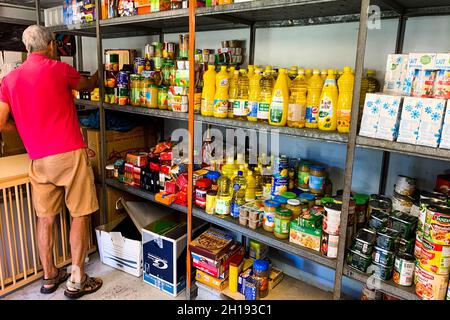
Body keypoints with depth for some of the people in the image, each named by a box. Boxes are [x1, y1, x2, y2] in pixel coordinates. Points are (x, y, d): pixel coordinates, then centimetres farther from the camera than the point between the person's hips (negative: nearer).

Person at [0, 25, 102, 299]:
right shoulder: (59, 69, -3)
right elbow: (88, 86, 15)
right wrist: (96, 78, 38)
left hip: (39, 159, 5)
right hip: (70, 153, -5)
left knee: (46, 218, 14)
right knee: (80, 215, 4)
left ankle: (49, 277, 28)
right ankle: (77, 281, 11)